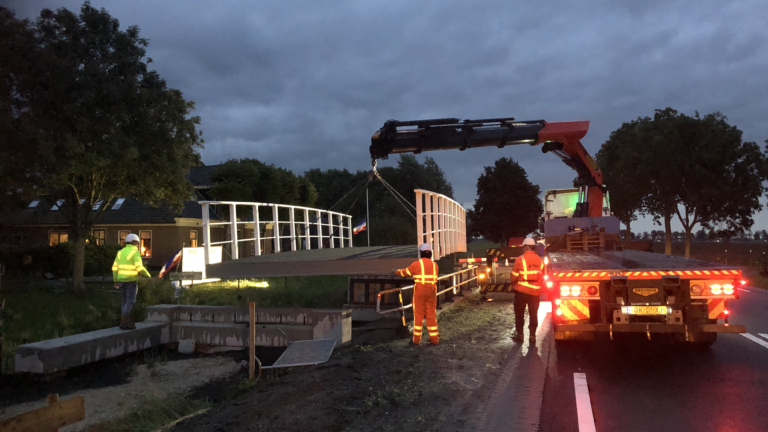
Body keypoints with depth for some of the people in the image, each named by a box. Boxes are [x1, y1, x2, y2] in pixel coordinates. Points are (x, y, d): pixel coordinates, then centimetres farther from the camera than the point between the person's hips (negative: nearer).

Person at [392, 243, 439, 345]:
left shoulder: (416, 264, -5)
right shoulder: (434, 265, 7)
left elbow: (405, 272, 7)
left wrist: (396, 271, 27)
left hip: (420, 291, -3)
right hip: (432, 291, 3)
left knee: (418, 315, 4)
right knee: (431, 315, 9)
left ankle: (417, 339, 8)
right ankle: (434, 339, 11)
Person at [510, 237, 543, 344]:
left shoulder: (521, 259, -12)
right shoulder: (539, 260, 2)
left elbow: (514, 276, -10)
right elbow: (542, 276, 6)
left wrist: (514, 283, 10)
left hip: (522, 290, -3)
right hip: (535, 291, 3)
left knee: (519, 313, 10)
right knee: (533, 314, 11)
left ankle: (519, 334, 13)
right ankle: (532, 335, 12)